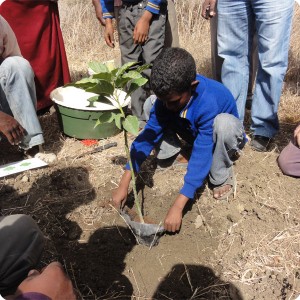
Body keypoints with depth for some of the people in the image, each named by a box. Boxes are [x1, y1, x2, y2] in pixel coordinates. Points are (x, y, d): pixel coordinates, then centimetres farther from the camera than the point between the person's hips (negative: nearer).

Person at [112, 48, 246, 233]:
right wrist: (124, 184, -29)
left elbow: (201, 156, -42)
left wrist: (178, 207, -46)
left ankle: (222, 177, -14)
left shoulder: (209, 103, -40)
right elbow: (148, 136, -24)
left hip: (226, 138, -4)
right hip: (196, 135, 4)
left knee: (223, 122, -41)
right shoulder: (167, 94, -23)